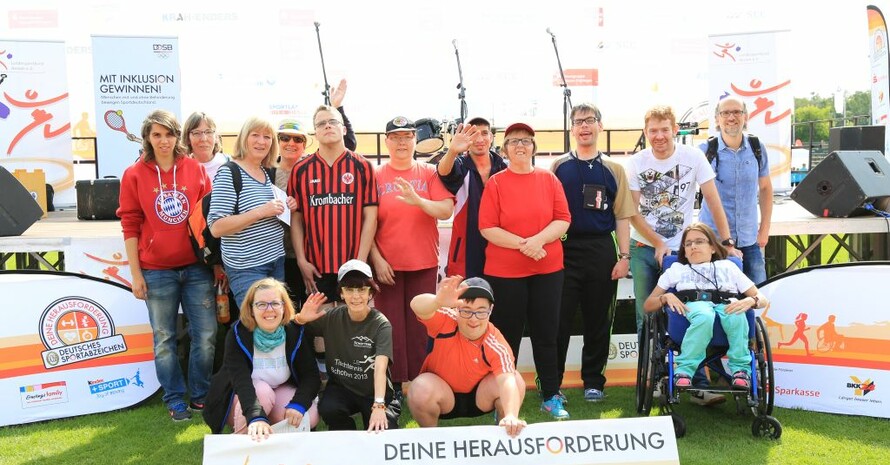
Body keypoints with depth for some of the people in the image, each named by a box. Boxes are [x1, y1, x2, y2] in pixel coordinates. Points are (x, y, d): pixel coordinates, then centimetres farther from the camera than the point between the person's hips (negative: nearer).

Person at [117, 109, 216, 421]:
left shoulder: (195, 169, 3)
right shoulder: (134, 174, 0)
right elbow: (130, 226, 1)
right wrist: (135, 274, -2)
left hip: (196, 267, 1)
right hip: (156, 272, -1)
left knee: (206, 335, 4)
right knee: (165, 339, 7)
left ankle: (201, 395, 22)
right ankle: (175, 400, 22)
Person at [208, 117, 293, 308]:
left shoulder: (267, 172, 11)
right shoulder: (229, 174, -12)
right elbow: (216, 228, -19)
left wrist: (285, 208, 3)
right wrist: (261, 211, -24)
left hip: (277, 260, 8)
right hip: (246, 267, -8)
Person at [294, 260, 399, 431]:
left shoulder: (381, 324, -16)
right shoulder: (332, 317, -5)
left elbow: (380, 367, -29)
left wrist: (378, 406, -43)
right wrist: (302, 318, -26)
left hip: (374, 392, -2)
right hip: (341, 387, 3)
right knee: (328, 409, -29)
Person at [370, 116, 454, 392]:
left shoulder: (429, 173, 4)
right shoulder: (376, 176, 3)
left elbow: (447, 211, -7)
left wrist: (418, 201, -24)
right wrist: (377, 260, -7)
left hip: (424, 265, 0)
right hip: (386, 266, 0)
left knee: (420, 327, 4)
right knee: (391, 327, 2)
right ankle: (393, 388, 12)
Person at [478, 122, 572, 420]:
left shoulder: (549, 179, 5)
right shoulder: (495, 183, -1)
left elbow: (563, 219, 0)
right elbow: (487, 228, -7)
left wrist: (539, 240, -16)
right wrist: (522, 244, -16)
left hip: (548, 269, 2)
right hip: (504, 271, -2)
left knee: (546, 333, 8)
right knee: (507, 335, 6)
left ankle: (551, 397, 20)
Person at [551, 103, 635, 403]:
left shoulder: (613, 170, 10)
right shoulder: (558, 167, 7)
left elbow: (622, 216, 7)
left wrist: (624, 256, 0)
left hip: (602, 251, 1)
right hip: (564, 250, -1)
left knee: (598, 320, 8)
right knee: (558, 319, 0)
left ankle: (593, 381, 21)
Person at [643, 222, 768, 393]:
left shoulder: (727, 266, 33)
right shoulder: (677, 269, 33)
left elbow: (762, 299, 23)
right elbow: (648, 305, 26)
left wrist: (749, 301, -2)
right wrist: (666, 297, 3)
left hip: (727, 304, 1)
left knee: (736, 317, -37)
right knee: (704, 316, -39)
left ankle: (741, 368, -23)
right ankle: (684, 370, -33)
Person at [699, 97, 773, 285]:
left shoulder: (757, 149, 4)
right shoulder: (705, 150, -5)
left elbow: (765, 188, 15)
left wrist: (764, 229, 11)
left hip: (750, 241, 3)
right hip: (713, 240, -3)